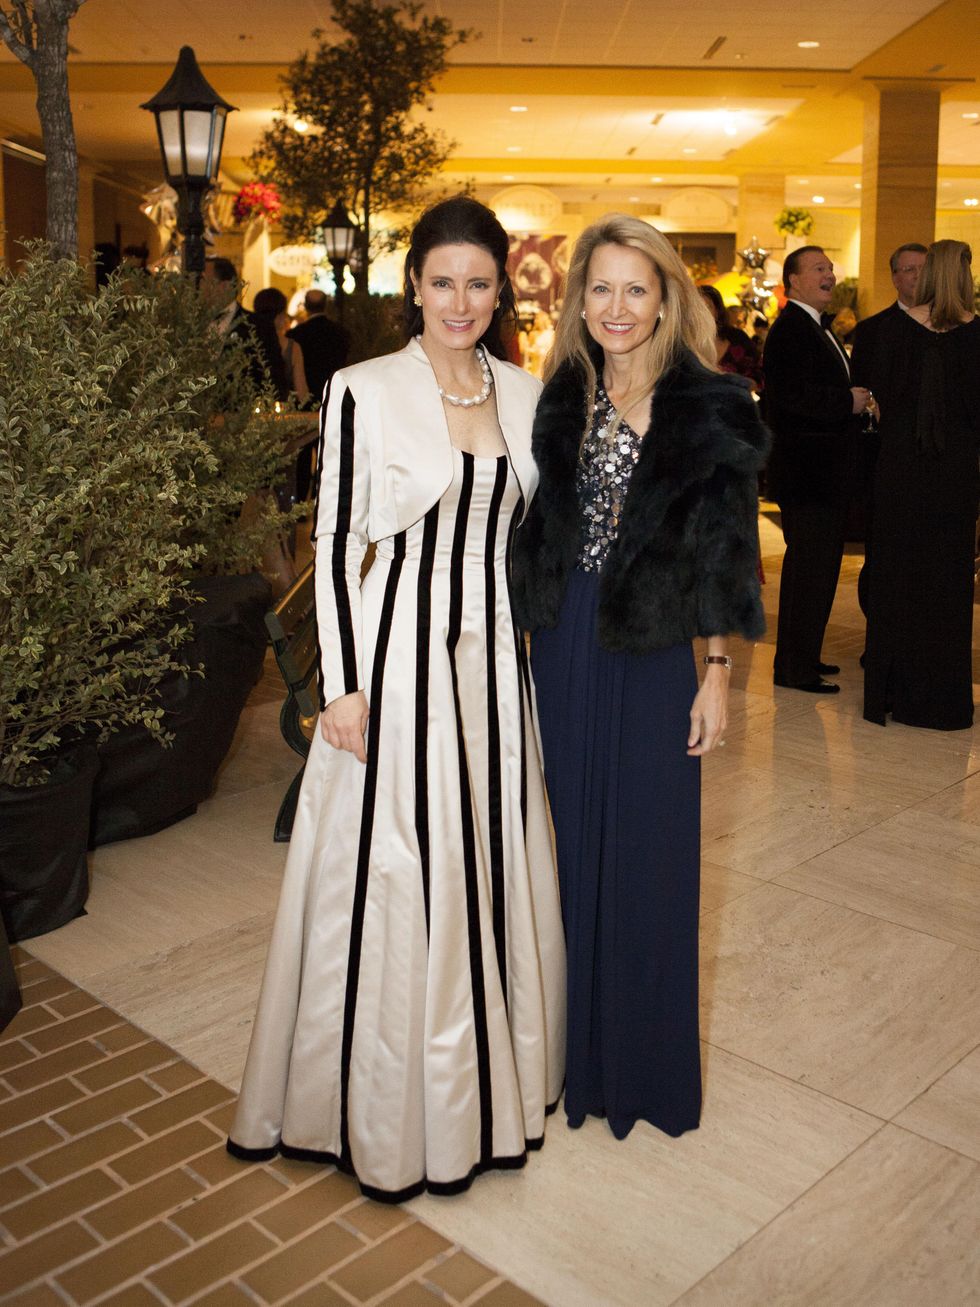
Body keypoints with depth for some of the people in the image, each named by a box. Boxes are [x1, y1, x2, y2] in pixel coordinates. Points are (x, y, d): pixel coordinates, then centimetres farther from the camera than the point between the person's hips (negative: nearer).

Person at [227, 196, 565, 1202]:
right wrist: (343, 685, -12)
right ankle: (386, 1104, 24)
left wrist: (536, 642, 12)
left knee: (490, 863, 13)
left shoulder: (524, 393, 8)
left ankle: (486, 1073, 35)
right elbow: (334, 540, -7)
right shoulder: (364, 391, -6)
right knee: (391, 874, 3)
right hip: (395, 645, -4)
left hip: (494, 651, 5)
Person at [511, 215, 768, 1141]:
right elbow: (536, 538, 7)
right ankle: (579, 1044, 34)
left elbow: (722, 558, -5)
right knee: (573, 842, 14)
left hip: (651, 655, -4)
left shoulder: (708, 409, -6)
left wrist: (716, 674, -7)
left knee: (645, 854, 7)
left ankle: (645, 1063, 28)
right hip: (563, 648, 4)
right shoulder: (559, 404, 6)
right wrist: (537, 641, 2)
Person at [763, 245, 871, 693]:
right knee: (811, 567, -6)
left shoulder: (818, 327, 18)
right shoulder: (790, 329, -15)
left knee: (811, 565, 17)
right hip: (805, 470, -11)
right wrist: (848, 401, -20)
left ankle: (800, 656, 29)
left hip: (823, 471, 11)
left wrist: (856, 398, 5)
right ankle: (795, 668, 3)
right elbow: (790, 395, -26)